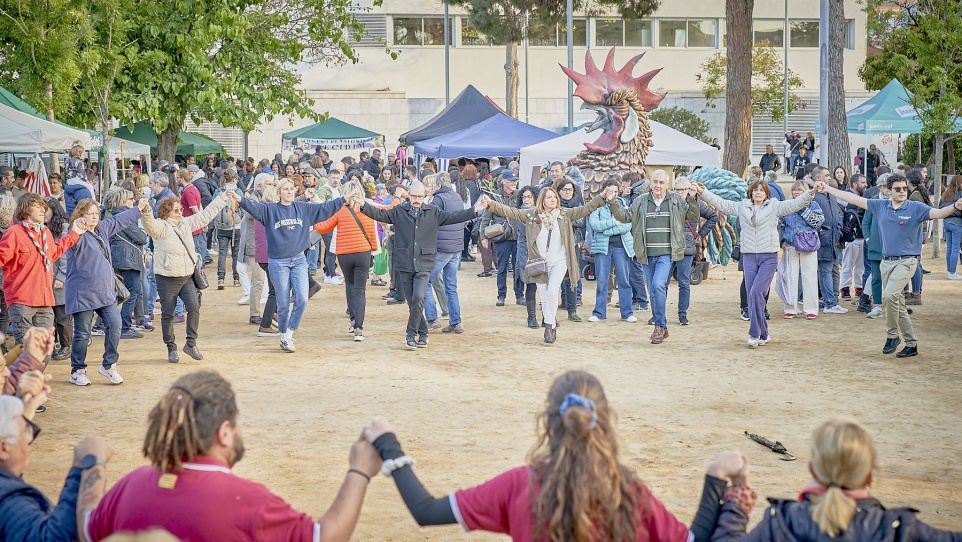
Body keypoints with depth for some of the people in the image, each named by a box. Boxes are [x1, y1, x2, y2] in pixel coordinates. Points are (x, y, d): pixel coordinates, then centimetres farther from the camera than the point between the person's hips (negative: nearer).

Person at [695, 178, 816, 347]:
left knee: (756, 292, -16)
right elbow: (721, 203, 17)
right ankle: (763, 334, 12)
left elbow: (795, 204, -2)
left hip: (769, 257, -4)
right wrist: (703, 193, 13)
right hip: (749, 256, 4)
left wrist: (811, 193, -15)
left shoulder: (774, 207, 5)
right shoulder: (742, 207, 13)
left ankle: (755, 333, -10)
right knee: (752, 295, 2)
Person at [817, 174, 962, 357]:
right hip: (887, 260, 5)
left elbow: (937, 213, -17)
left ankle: (892, 335, -6)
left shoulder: (916, 208, -4)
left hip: (906, 260, -5)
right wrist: (828, 190, 14)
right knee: (897, 304, 8)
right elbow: (855, 199, 12)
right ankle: (911, 344, 17)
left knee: (890, 295, -23)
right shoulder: (881, 206, 8)